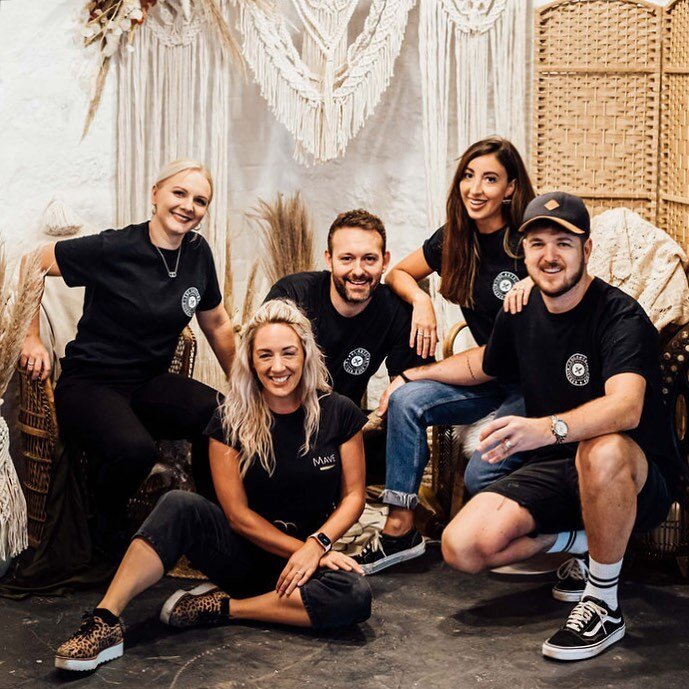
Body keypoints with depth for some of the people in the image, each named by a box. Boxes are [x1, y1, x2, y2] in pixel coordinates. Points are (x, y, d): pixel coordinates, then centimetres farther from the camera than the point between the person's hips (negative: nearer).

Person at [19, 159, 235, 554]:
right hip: (90, 384, -5)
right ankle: (109, 524, -2)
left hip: (150, 384, 5)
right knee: (135, 449, -37)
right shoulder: (114, 249, -14)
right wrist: (31, 339, -8)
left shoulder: (198, 253, 4)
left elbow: (217, 324, 18)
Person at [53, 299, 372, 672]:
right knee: (179, 505, -29)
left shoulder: (339, 414, -4)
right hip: (244, 552, 0)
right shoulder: (231, 421, -4)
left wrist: (317, 545, -18)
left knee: (354, 595, -34)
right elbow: (238, 514, -6)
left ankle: (221, 607, -21)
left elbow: (353, 495, 0)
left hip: (309, 553, 0)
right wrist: (301, 550, -16)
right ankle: (105, 620, -36)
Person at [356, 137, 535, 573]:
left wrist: (537, 281, -31)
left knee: (481, 475, -25)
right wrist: (421, 300, -6)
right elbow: (399, 273, 15)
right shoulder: (455, 239, 4)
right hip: (489, 376, 6)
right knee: (406, 401, -18)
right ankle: (400, 530, -11)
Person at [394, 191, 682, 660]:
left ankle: (605, 605, -21)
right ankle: (580, 541, 10)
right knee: (463, 547, -18)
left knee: (602, 452, -44)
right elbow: (484, 364, 27)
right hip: (554, 471, 6)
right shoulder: (521, 314, 2)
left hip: (639, 481, -6)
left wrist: (548, 428, -56)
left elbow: (626, 406, -39)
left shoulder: (621, 317, -18)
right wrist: (414, 375, 25)